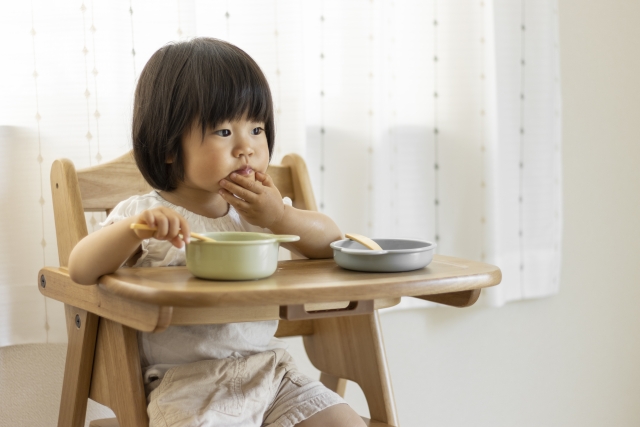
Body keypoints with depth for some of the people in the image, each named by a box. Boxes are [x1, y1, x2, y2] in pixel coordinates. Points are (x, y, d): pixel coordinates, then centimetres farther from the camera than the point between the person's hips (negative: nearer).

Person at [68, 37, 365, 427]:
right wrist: (133, 228, -31)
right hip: (187, 381, -4)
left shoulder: (260, 207, 9)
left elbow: (332, 241, 8)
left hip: (269, 368, 5)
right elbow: (81, 270, -14)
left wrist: (280, 217, -9)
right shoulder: (144, 215, -3)